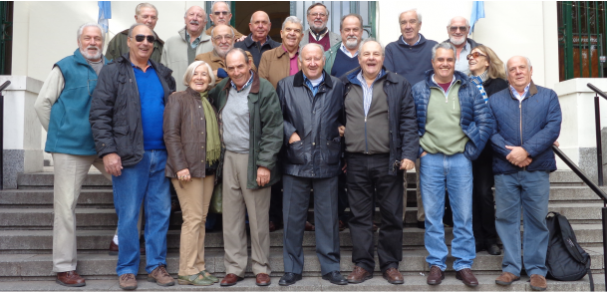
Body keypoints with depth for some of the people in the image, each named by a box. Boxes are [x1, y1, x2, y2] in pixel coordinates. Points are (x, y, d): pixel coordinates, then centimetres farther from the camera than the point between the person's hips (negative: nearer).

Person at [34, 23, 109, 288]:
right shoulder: (65, 67, -1)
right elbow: (42, 103, 2)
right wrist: (58, 133, 2)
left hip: (106, 146, 4)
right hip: (71, 147, -4)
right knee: (65, 206, 0)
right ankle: (64, 268, 8)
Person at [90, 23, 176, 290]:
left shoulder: (163, 74, 15)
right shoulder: (113, 72, 1)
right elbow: (99, 114, -5)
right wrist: (107, 151, -13)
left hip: (161, 155, 4)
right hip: (129, 156, -4)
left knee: (160, 213, 7)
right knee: (128, 215, 2)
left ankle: (156, 265, 19)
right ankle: (127, 269, 15)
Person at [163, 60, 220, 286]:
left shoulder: (209, 102, 18)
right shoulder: (178, 99, -2)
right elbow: (171, 134, -10)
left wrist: (216, 164, 12)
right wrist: (180, 166, -18)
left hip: (208, 168, 7)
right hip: (188, 168, -7)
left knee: (201, 219, 9)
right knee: (193, 219, -7)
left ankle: (198, 268, 16)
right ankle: (187, 272, 2)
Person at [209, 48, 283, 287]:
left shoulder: (264, 90, -9)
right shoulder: (222, 88, 10)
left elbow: (273, 130, -11)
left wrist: (265, 164, -14)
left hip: (253, 160, -5)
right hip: (229, 159, 5)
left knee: (258, 218, 3)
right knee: (231, 218, 9)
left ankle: (261, 268, 17)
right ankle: (234, 268, 19)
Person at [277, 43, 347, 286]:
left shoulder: (337, 87, 9)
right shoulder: (286, 86, 8)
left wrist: (339, 131, 0)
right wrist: (289, 133, -6)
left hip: (328, 162, 0)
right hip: (296, 161, 0)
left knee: (328, 216, 7)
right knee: (293, 217, 6)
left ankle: (331, 267, 20)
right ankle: (292, 268, 19)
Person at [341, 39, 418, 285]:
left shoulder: (398, 85, 3)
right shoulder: (345, 85, 9)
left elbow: (408, 122, -1)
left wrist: (409, 154, -10)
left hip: (388, 160, -1)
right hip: (355, 162, 2)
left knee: (392, 216, 6)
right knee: (359, 216, 7)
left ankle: (390, 264, 19)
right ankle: (362, 264, 18)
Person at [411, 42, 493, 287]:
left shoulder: (469, 89, 5)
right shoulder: (419, 90, 4)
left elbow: (485, 122, 4)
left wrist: (471, 151, -2)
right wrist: (417, 151, -3)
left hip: (460, 159, 0)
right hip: (430, 159, 0)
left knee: (464, 216, 5)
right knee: (432, 215, 5)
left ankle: (463, 264, 16)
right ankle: (436, 264, 16)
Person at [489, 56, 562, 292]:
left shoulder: (548, 96, 9)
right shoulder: (495, 100, 11)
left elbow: (553, 127, -4)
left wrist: (526, 151, -15)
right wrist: (510, 153, -15)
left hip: (537, 170, 0)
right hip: (505, 169, 1)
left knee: (537, 219, 4)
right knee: (506, 218, 4)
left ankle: (537, 269, 15)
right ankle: (511, 268, 15)